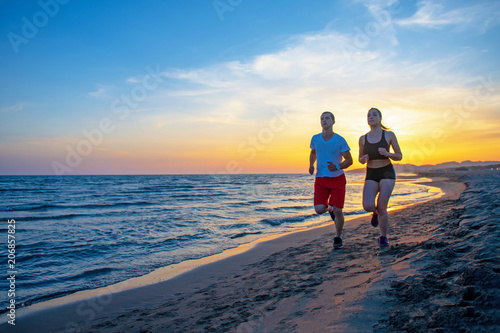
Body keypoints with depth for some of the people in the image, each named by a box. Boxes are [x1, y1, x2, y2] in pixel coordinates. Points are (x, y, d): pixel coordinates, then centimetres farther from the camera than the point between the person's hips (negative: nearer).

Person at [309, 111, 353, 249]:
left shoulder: (340, 140, -8)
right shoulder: (315, 138, 1)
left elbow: (349, 160, -3)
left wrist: (337, 167, -24)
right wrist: (311, 165, 1)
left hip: (337, 178, -2)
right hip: (321, 180, 2)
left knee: (338, 211, -7)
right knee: (319, 210, -13)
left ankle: (338, 238, 19)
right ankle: (329, 207, 26)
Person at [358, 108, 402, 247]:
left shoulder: (389, 135, 1)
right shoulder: (363, 139, 6)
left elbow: (399, 156, 5)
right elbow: (361, 159, 18)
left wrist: (387, 154, -16)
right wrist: (363, 159, -7)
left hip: (387, 173, -2)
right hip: (371, 175, 2)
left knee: (382, 207, -11)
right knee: (368, 206, -20)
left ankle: (383, 237, 12)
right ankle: (375, 211, 19)